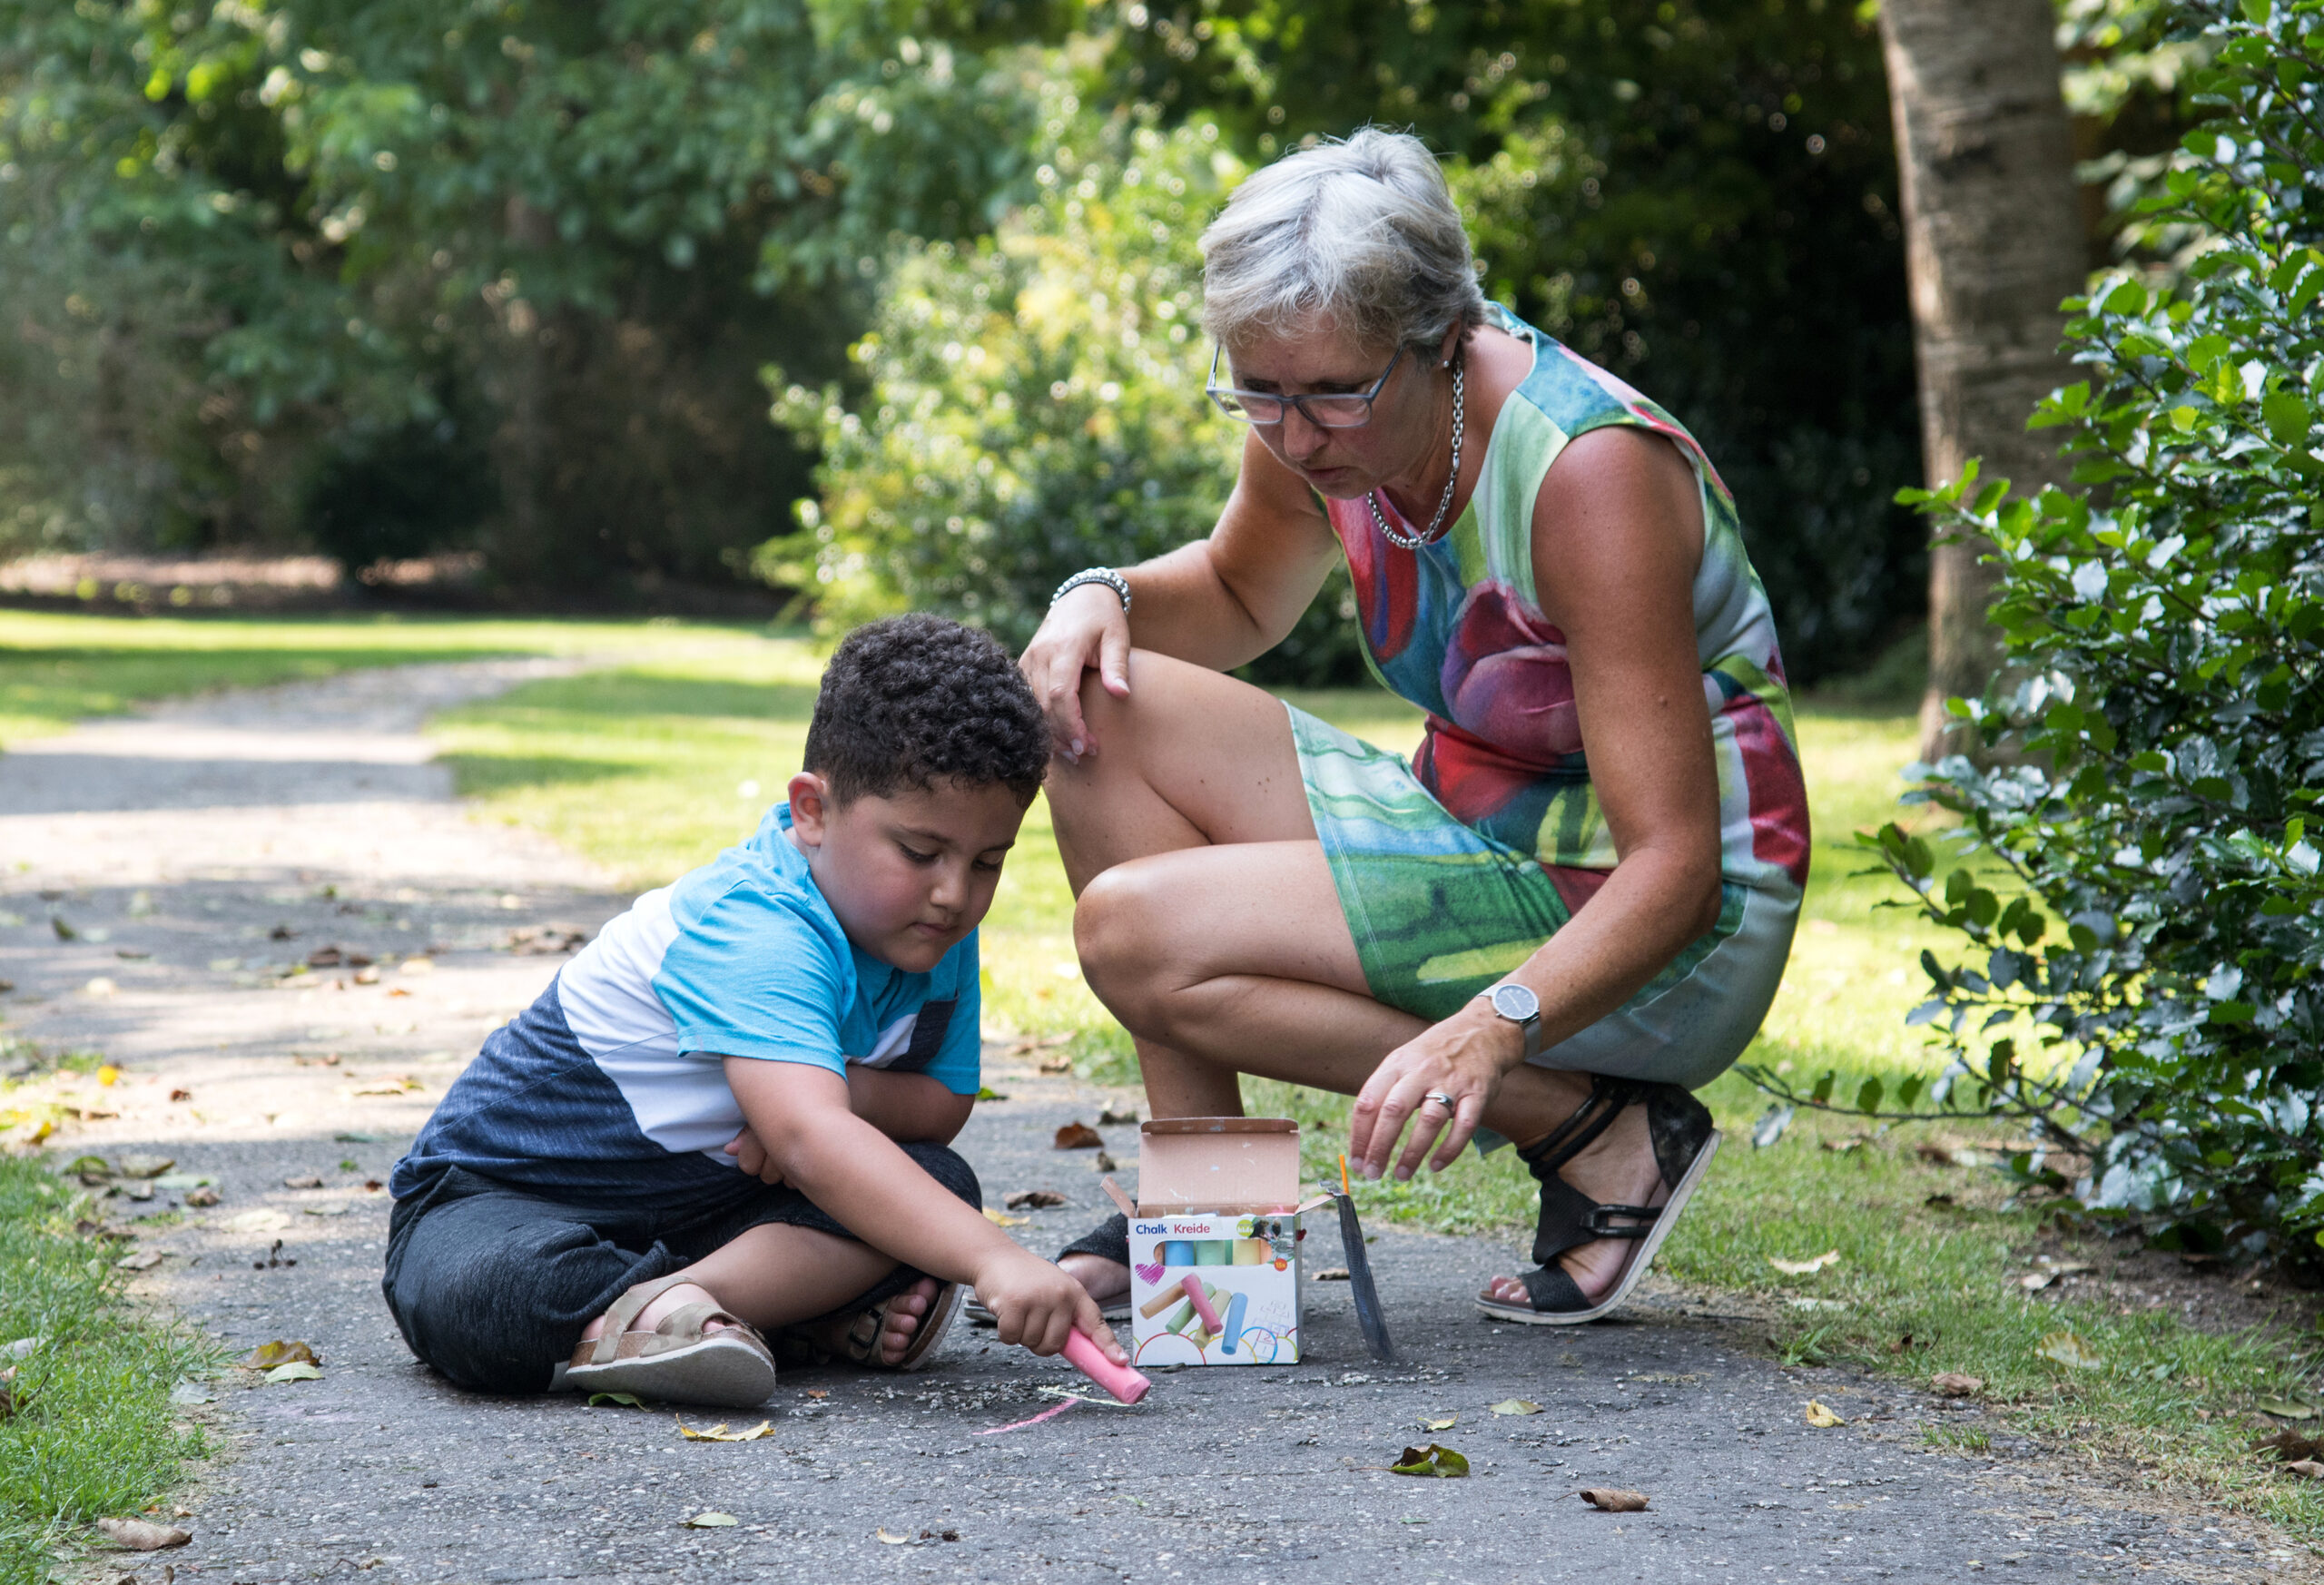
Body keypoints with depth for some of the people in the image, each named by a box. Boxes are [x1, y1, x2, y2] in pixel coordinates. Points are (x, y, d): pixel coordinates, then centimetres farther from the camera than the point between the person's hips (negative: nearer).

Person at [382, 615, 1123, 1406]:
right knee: (473, 1299, -40)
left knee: (937, 1184, -15)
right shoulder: (753, 933, -32)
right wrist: (993, 1260, -58)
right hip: (502, 1196, -7)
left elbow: (945, 1102, -1)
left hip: (703, 1198, 7)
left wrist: (827, 1093, -24)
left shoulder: (936, 931, -4)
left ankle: (652, 1310, -26)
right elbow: (810, 1143, -46)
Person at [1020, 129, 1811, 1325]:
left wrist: (1492, 1027, -46)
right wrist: (1103, 596, -4)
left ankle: (1602, 1134, -11)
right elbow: (1240, 594, 19)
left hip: (1657, 935, -8)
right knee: (1095, 709, -4)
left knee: (1135, 933, -21)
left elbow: (1676, 867, -30)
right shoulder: (1322, 416, -6)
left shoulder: (1592, 470, -28)